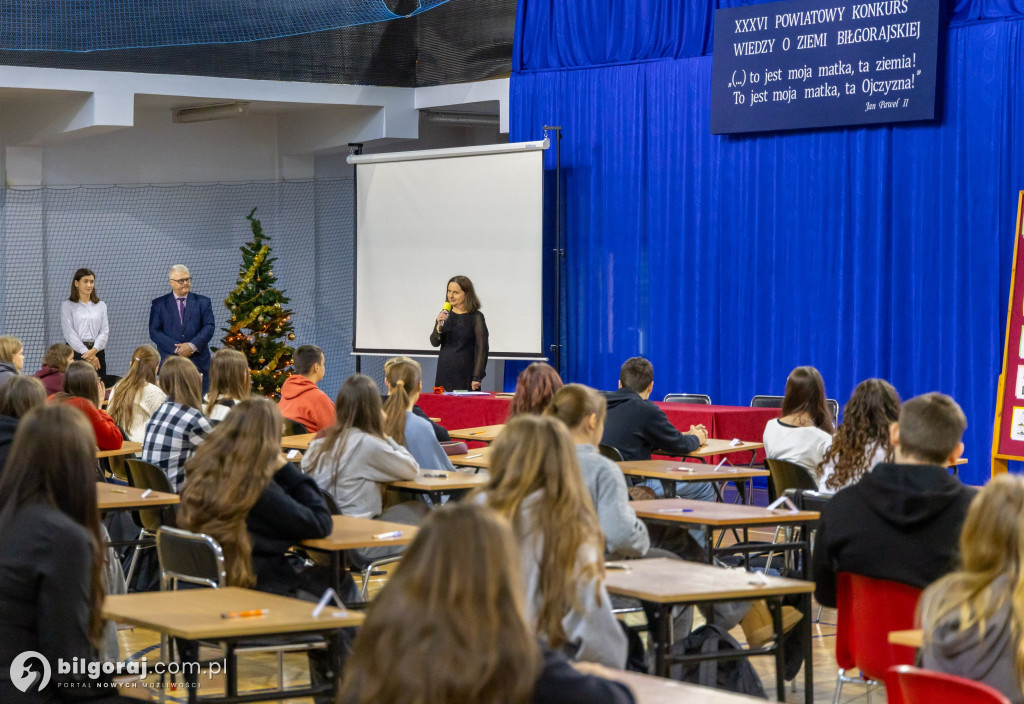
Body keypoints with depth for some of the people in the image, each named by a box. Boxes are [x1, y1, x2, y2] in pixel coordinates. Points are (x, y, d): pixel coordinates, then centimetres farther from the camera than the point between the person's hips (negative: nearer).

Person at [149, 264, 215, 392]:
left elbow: (209, 327, 1)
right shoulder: (159, 304, 8)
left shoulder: (203, 302, 10)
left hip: (198, 362, 1)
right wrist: (176, 348, -13)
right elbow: (154, 331, 0)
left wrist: (192, 345, -14)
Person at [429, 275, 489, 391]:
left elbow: (482, 349, -6)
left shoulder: (476, 317, -5)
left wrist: (477, 378, -12)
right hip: (444, 374, 4)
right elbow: (434, 343, 3)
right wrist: (439, 326, -18)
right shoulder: (445, 315, 10)